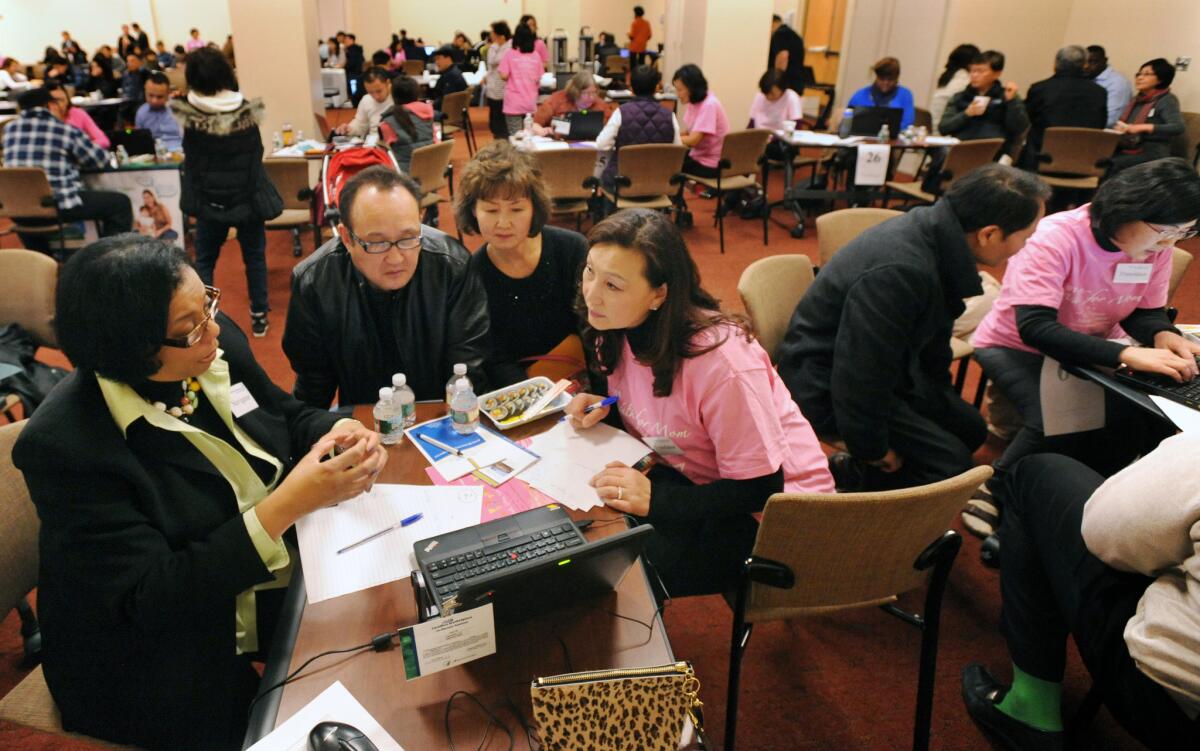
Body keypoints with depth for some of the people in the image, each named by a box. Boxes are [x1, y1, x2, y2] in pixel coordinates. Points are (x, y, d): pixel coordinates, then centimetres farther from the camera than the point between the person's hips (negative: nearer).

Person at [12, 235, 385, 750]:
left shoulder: (216, 346, -9)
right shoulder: (65, 444, -25)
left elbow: (288, 414, 9)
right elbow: (148, 598, -25)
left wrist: (338, 433, -15)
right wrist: (286, 504, -33)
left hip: (291, 580, 6)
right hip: (176, 666, -5)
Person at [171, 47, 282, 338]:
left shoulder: (189, 114, -12)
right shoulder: (248, 111, -10)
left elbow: (190, 161, 0)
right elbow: (256, 155, 2)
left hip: (209, 200, 0)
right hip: (248, 197, 1)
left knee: (204, 260, 14)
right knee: (255, 257, 14)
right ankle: (259, 316, 19)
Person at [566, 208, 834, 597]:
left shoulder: (721, 361, -32)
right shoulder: (616, 330, -9)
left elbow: (760, 490, -25)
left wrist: (656, 501, -32)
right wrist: (600, 405, -11)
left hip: (778, 501, -7)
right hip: (688, 475, 7)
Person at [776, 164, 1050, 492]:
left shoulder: (934, 230, -5)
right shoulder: (899, 271, -35)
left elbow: (934, 338, 11)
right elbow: (859, 375, -30)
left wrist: (942, 402, 19)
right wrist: (874, 450, -15)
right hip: (828, 387, -10)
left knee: (970, 428, 15)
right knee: (951, 464, -11)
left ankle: (859, 469, 15)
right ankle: (842, 475, 1)